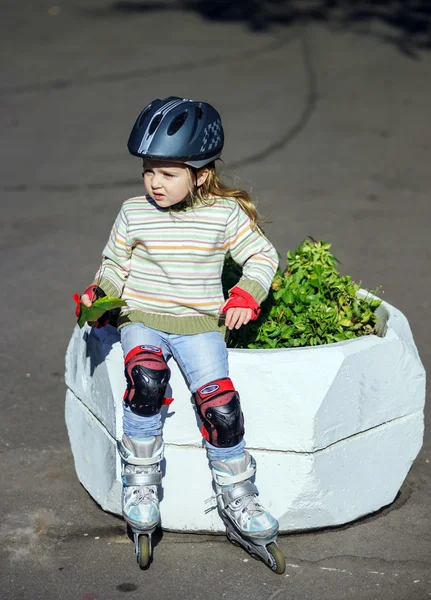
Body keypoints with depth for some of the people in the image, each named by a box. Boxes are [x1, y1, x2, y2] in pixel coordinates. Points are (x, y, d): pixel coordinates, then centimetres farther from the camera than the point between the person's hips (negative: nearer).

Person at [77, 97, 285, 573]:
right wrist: (99, 294, -6)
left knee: (219, 401, -19)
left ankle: (237, 502, 0)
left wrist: (246, 295, -9)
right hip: (142, 319, 0)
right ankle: (140, 483, -14)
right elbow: (114, 265, 13)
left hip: (200, 323, 0)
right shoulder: (133, 214, 1)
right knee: (146, 380, -32)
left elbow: (262, 255, 7)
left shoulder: (225, 214, -3)